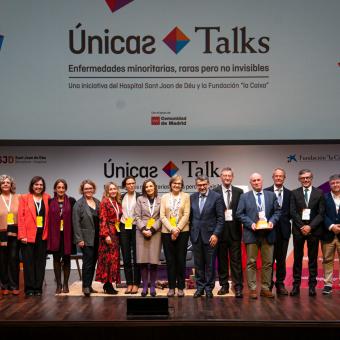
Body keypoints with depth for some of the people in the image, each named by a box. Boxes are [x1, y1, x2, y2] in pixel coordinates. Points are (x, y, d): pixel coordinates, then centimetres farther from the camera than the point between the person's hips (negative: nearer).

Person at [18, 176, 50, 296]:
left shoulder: (47, 198, 9)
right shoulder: (24, 198, 4)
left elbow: (49, 217, 6)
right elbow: (20, 217, -2)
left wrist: (49, 233, -4)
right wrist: (22, 235, -11)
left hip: (43, 235, 2)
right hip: (28, 235, -2)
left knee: (41, 262, 4)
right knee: (28, 262, 0)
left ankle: (38, 288, 11)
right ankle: (29, 288, 7)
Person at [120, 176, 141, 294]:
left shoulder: (139, 197, -1)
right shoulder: (121, 197, 9)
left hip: (135, 228, -3)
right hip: (124, 228, 3)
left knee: (136, 257, 0)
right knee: (126, 258, 4)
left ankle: (136, 283, 8)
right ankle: (129, 283, 11)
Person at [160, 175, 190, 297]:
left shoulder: (186, 196, 4)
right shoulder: (164, 197, 8)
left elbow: (186, 215, -3)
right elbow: (162, 216, 1)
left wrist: (177, 229, -11)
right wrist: (172, 229, -10)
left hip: (182, 232, -1)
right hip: (167, 232, 1)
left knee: (181, 260, 1)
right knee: (170, 260, 3)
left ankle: (180, 287, 9)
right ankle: (171, 287, 10)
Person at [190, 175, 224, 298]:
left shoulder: (216, 197, -6)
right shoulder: (192, 197, 7)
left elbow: (220, 218, -7)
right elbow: (190, 216, 12)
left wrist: (216, 234, -13)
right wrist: (191, 233, 6)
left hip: (210, 236, -3)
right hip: (196, 236, 4)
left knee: (210, 264, 5)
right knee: (198, 263, 9)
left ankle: (209, 288, 15)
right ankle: (200, 287, 18)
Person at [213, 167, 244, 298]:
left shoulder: (239, 192, 6)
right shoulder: (214, 192, 0)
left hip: (234, 229, 0)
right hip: (220, 228, 0)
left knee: (236, 259, -1)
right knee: (222, 259, 8)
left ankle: (238, 287, 1)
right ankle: (224, 285, 18)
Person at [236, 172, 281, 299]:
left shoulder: (271, 195, 11)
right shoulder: (244, 197, 4)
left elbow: (277, 211, 9)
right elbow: (240, 214, 0)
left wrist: (272, 221, -9)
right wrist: (251, 224, -12)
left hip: (268, 233, 2)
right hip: (251, 234, -2)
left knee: (268, 263, 5)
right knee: (251, 262, 1)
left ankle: (265, 288, 13)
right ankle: (252, 289, 7)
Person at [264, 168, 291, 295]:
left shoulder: (289, 193, 7)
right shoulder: (266, 192, -1)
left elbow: (291, 213, 7)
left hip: (284, 231, 2)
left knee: (281, 259, 9)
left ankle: (280, 284, 18)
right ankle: (268, 285, 14)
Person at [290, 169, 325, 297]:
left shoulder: (319, 193, 4)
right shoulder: (295, 193, 6)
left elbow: (321, 213, -1)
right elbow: (293, 212, -1)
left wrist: (310, 227, -12)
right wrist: (302, 227, -11)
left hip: (313, 229, 0)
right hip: (298, 229, 0)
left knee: (313, 259, 4)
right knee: (297, 258, 3)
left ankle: (312, 286, 9)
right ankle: (296, 285, 7)